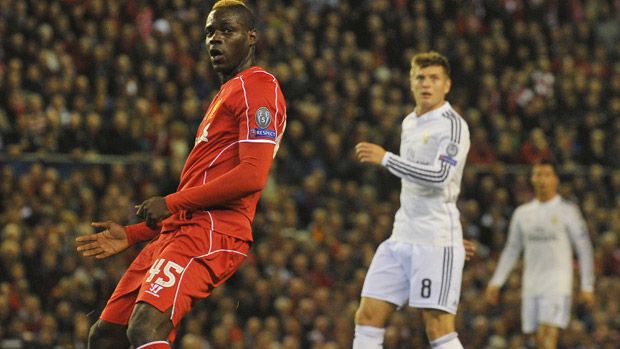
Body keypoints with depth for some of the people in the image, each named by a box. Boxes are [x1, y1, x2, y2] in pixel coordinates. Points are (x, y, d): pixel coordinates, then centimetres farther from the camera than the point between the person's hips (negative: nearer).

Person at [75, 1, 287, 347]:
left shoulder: (259, 87, -4)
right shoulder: (224, 95, 28)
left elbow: (252, 176, -18)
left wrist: (171, 203, -13)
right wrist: (131, 235, 25)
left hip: (211, 234, -10)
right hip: (177, 230, 10)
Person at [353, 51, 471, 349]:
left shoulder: (453, 125, -10)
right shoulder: (409, 123, 17)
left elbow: (439, 176, -24)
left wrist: (385, 158, -23)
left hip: (435, 241, -8)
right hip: (401, 237, 8)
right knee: (368, 316, 2)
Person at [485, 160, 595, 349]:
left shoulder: (567, 211, 0)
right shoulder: (522, 213, 13)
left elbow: (584, 249, 1)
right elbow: (511, 250, 19)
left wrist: (587, 286, -3)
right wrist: (496, 282, 13)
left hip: (557, 284, -5)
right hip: (531, 284, 5)